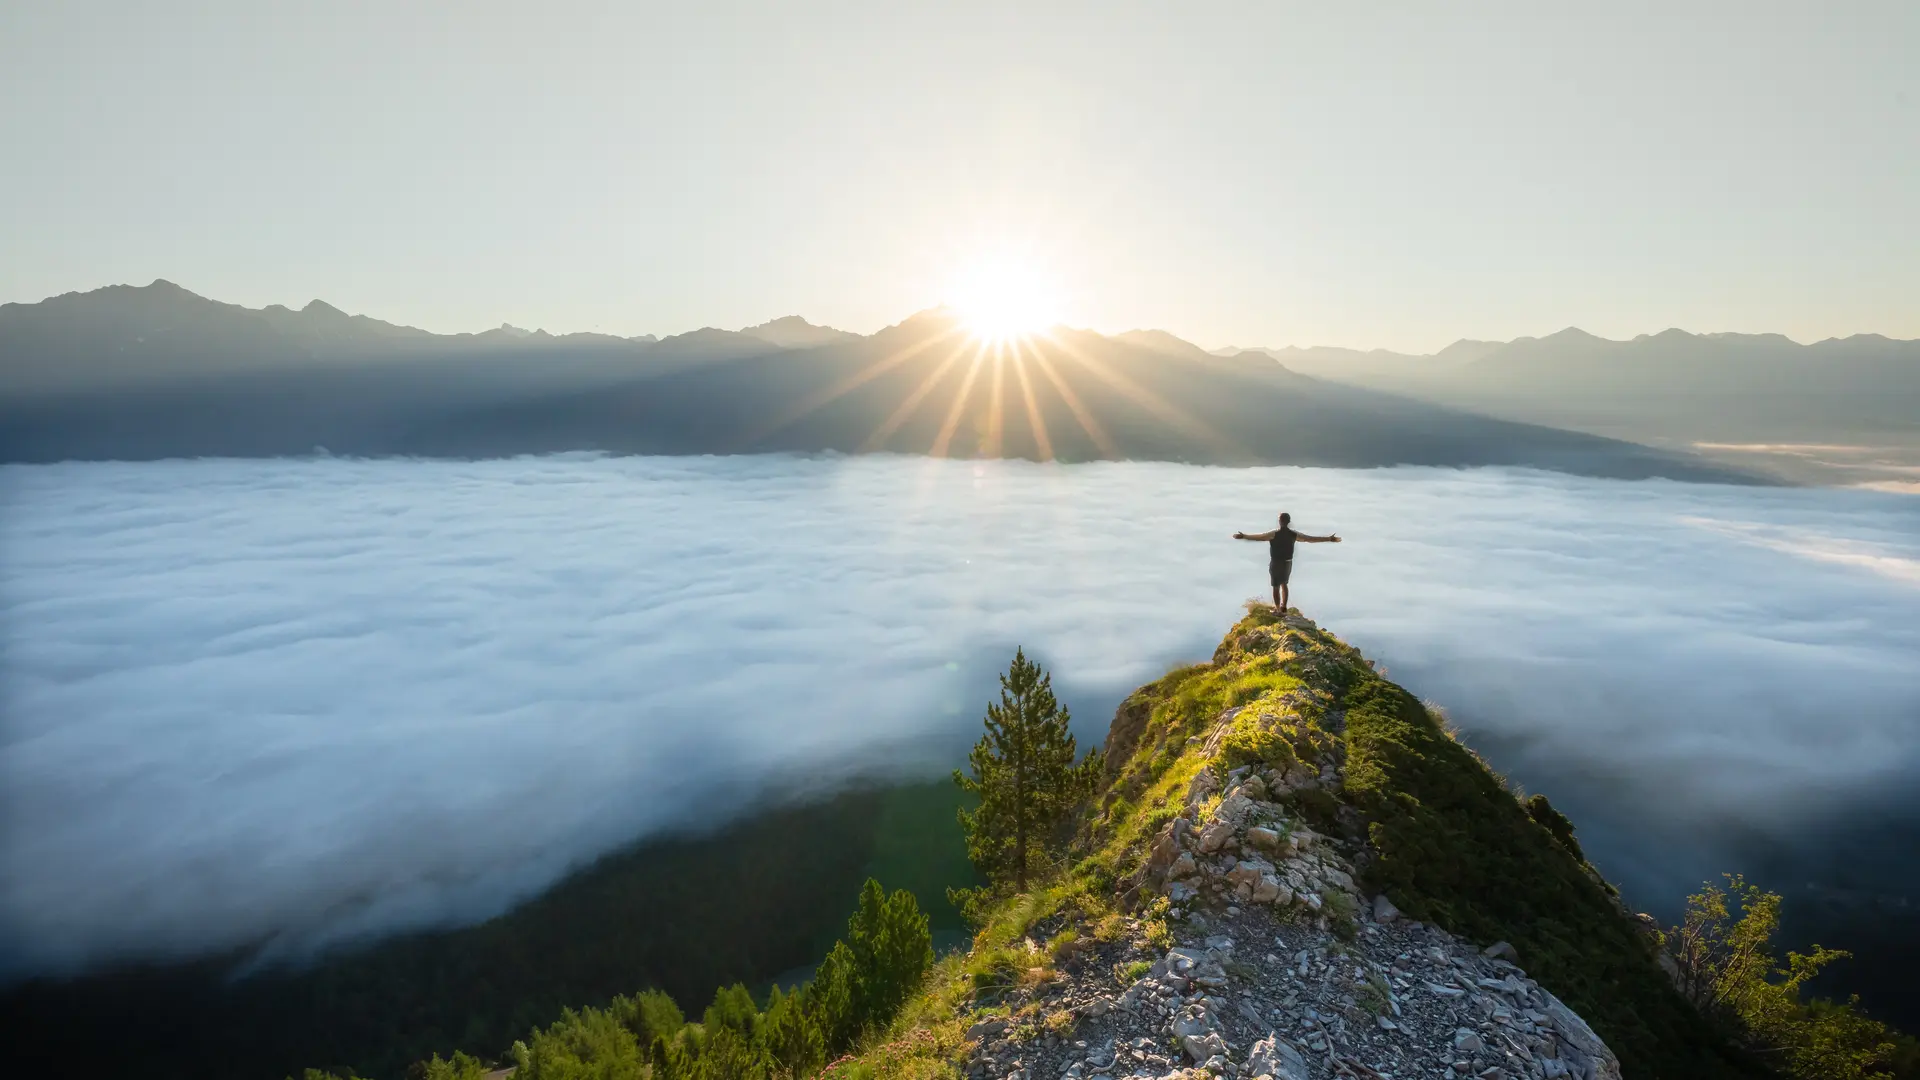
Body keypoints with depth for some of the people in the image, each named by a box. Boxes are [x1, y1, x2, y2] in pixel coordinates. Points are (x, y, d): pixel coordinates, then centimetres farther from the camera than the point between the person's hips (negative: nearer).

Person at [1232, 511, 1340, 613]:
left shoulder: (1275, 534, -19)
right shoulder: (1293, 534, -5)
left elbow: (1258, 537, -28)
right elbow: (1311, 539, 1)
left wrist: (1243, 536, -30)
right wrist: (1329, 539, 10)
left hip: (1276, 563, -5)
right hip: (1288, 563, 5)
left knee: (1276, 587, 5)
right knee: (1284, 584, 23)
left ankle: (1278, 610, 8)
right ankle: (1283, 607, 27)